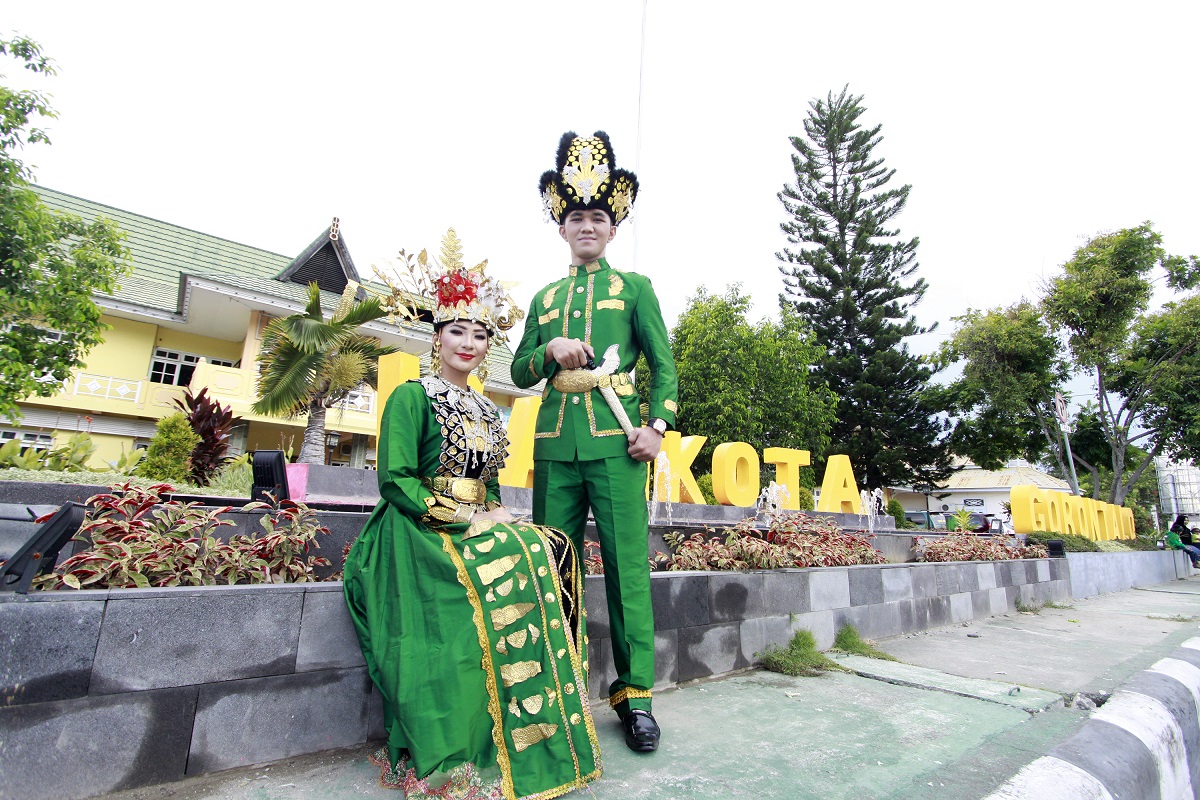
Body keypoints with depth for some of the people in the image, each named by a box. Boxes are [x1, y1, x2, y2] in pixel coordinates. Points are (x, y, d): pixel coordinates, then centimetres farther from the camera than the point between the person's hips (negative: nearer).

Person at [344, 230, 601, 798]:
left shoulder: (486, 410, 19)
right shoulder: (412, 396, -1)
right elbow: (395, 480, -11)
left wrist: (496, 513, -2)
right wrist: (465, 519, -18)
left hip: (480, 525, 6)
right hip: (422, 531, -6)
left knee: (549, 552, -22)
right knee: (498, 566, -34)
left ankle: (544, 737, -15)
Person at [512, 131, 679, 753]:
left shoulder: (634, 287, 13)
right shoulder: (544, 299, 21)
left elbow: (663, 363, 7)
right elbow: (519, 372, 19)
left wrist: (657, 425, -7)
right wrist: (551, 350, -2)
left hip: (616, 443, -3)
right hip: (555, 445, 4)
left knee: (627, 567, -3)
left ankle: (635, 694, 9)